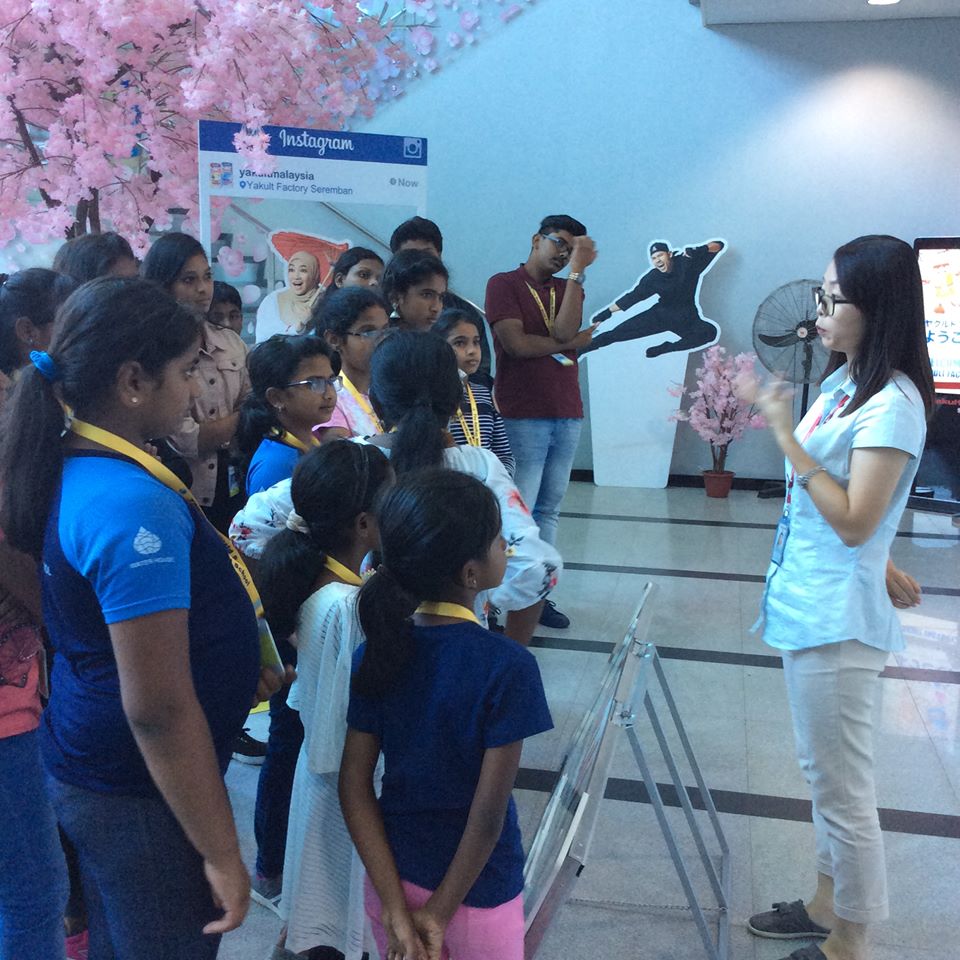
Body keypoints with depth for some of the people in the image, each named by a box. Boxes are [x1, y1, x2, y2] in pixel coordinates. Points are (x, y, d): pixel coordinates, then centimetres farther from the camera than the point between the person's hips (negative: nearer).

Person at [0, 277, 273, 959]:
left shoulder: (69, 469, 1)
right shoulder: (136, 508, -29)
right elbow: (158, 708, -28)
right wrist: (221, 854, -20)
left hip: (85, 767, 9)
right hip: (139, 797, -9)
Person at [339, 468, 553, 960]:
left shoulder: (377, 652, -9)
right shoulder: (508, 667, -23)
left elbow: (354, 788, -9)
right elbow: (488, 814, -21)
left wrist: (396, 909, -8)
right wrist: (438, 915, -10)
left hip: (392, 878, 4)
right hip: (476, 893, -4)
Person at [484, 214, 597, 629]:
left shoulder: (568, 290, 15)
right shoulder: (504, 284, 0)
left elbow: (564, 331, -7)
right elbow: (516, 344, -13)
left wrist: (578, 271, -10)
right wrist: (574, 340, -2)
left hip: (567, 413, 6)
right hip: (522, 415, -5)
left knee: (549, 510, 10)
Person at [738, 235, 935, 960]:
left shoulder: (893, 404, -18)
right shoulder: (842, 383, 8)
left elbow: (853, 522, -23)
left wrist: (786, 436, -23)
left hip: (838, 620, -9)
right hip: (806, 604, 10)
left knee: (844, 789, 4)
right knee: (824, 772, 22)